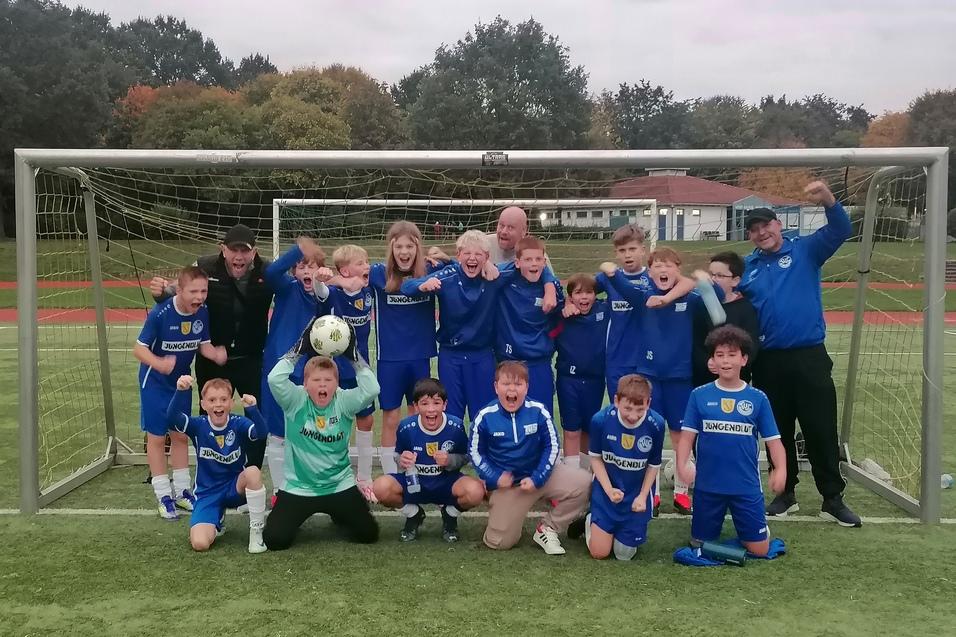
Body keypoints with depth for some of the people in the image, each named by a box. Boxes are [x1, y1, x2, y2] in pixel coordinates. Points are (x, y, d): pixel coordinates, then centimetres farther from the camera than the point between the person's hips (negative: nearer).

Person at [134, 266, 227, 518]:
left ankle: (182, 491, 26)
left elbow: (204, 344, -3)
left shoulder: (203, 312, -14)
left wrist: (216, 354, -25)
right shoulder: (160, 313, -27)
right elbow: (139, 348, -24)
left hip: (181, 381, 5)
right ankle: (164, 496, 15)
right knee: (157, 437, 4)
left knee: (181, 435, 13)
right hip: (155, 383, -5)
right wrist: (158, 363, -42)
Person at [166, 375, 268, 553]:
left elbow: (261, 432, -31)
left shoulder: (239, 424, -11)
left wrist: (252, 408, -50)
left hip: (235, 488, 0)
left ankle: (256, 532, -16)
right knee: (199, 543, -21)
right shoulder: (198, 425, -9)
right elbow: (172, 419, -28)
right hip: (207, 494, 1)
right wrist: (181, 391, -46)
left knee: (253, 472, -35)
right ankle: (218, 520, 17)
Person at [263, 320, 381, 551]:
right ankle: (294, 517, 27)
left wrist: (354, 354, -21)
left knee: (368, 534, -1)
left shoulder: (344, 402, -7)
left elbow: (371, 389, -23)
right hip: (298, 487, -1)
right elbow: (275, 379, -26)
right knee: (274, 539, -10)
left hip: (340, 486, 1)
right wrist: (299, 349, -23)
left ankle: (338, 514, 33)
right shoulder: (296, 401, -9)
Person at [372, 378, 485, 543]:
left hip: (446, 483, -1)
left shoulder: (456, 426, -16)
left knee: (476, 491, -34)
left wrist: (450, 461, -24)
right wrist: (402, 461, -24)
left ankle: (450, 516, 6)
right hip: (414, 483, 1)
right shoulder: (406, 427, -14)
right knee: (380, 487, -29)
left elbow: (464, 457, -2)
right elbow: (398, 457, 1)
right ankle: (413, 515, 7)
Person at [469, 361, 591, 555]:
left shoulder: (538, 412, -14)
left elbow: (551, 446, -6)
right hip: (506, 483, -1)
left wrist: (537, 479, -14)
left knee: (583, 483, -20)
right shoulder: (485, 417, -14)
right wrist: (494, 478, -13)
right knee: (499, 542, -4)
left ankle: (547, 529, -3)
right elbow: (475, 451, -2)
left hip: (538, 474, 1)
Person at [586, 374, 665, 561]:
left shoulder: (656, 424, -20)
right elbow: (595, 458, -6)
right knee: (599, 553, 2)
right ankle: (590, 523, 32)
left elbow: (654, 465, -3)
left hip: (637, 494, 1)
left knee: (624, 554, 6)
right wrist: (609, 490, -15)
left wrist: (643, 496, -8)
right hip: (607, 489, 0)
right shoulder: (600, 420, -22)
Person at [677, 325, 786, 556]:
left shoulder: (757, 398, -2)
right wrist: (682, 464, -20)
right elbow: (687, 436, -4)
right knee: (700, 544, 13)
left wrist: (780, 470, -17)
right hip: (708, 485, 0)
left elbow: (773, 440, -1)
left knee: (759, 550, 3)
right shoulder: (699, 395, -3)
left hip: (747, 486, 0)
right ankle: (712, 524, 44)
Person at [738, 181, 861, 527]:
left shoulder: (805, 250, 1)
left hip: (809, 356, -2)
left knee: (822, 430, 2)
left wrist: (828, 201, -31)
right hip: (768, 362, 3)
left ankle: (833, 499, 14)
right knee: (778, 431, 12)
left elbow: (841, 231, -13)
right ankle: (786, 494, 26)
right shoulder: (746, 267, 8)